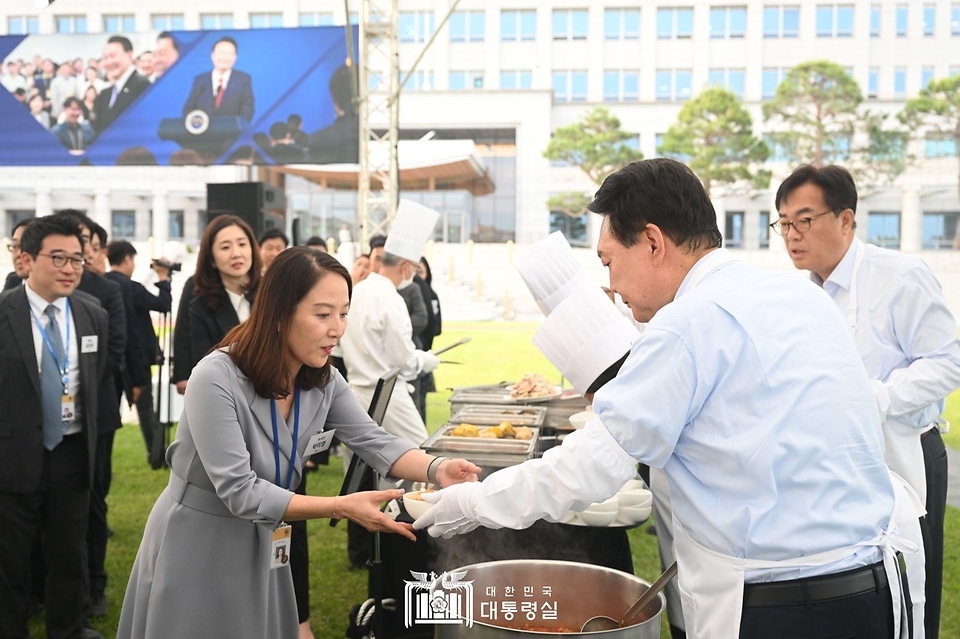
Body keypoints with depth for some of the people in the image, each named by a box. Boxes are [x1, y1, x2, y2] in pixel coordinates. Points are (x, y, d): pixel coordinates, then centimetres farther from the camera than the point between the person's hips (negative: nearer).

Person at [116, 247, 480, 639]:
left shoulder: (322, 380, -4)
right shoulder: (216, 379, -26)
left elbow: (373, 442, -9)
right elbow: (240, 491, -28)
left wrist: (437, 469, -28)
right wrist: (342, 507, -33)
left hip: (262, 548, 6)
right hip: (196, 550, -6)